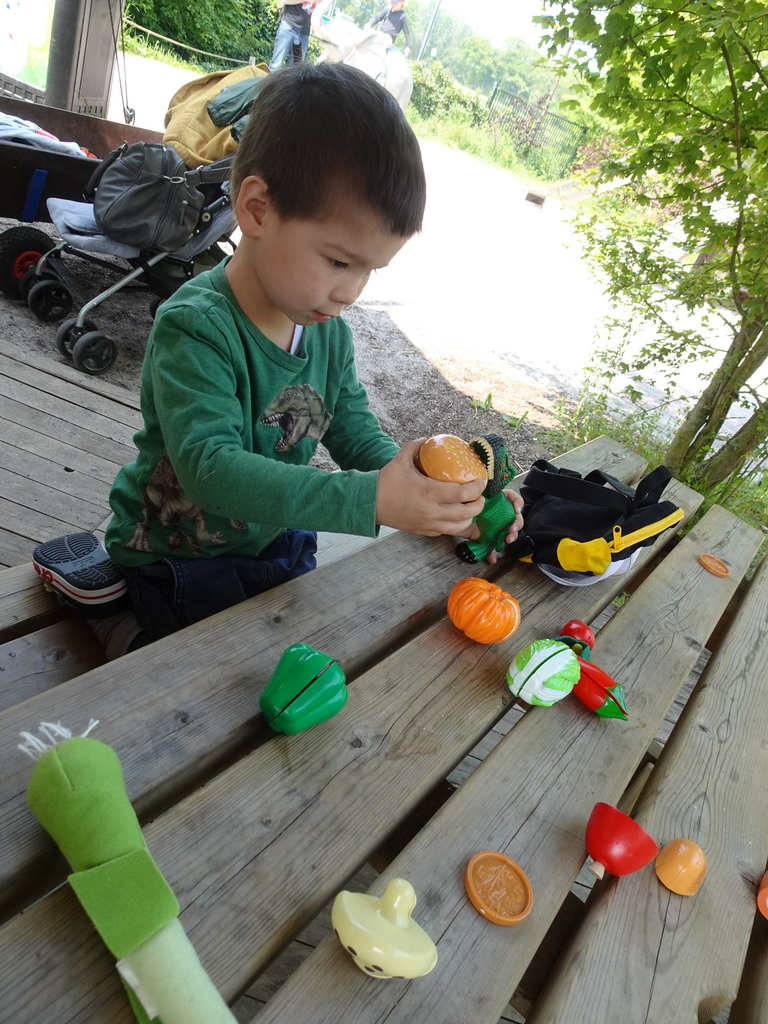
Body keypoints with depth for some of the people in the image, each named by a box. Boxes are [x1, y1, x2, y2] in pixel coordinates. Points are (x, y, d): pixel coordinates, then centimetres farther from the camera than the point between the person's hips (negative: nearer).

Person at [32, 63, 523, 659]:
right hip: (174, 558, -6)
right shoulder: (196, 329, -29)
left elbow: (358, 435, -3)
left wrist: (438, 504, -21)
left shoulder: (330, 331, -6)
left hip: (275, 540, 7)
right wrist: (372, 500, -48)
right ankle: (117, 610, 18)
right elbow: (212, 468, -40)